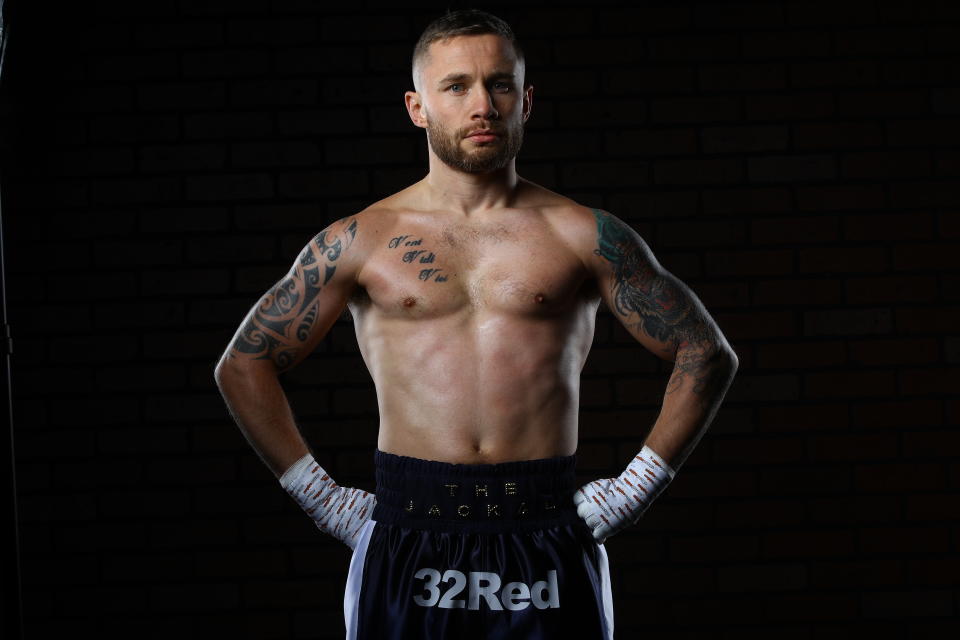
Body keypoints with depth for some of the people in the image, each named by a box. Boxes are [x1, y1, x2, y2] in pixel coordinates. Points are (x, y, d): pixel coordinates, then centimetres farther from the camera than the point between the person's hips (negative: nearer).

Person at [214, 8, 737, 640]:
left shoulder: (583, 235, 4)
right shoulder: (362, 241, 5)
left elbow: (708, 355, 8)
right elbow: (243, 367, 10)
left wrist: (635, 489, 3)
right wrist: (323, 497, 4)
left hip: (547, 543, 0)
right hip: (408, 542, 0)